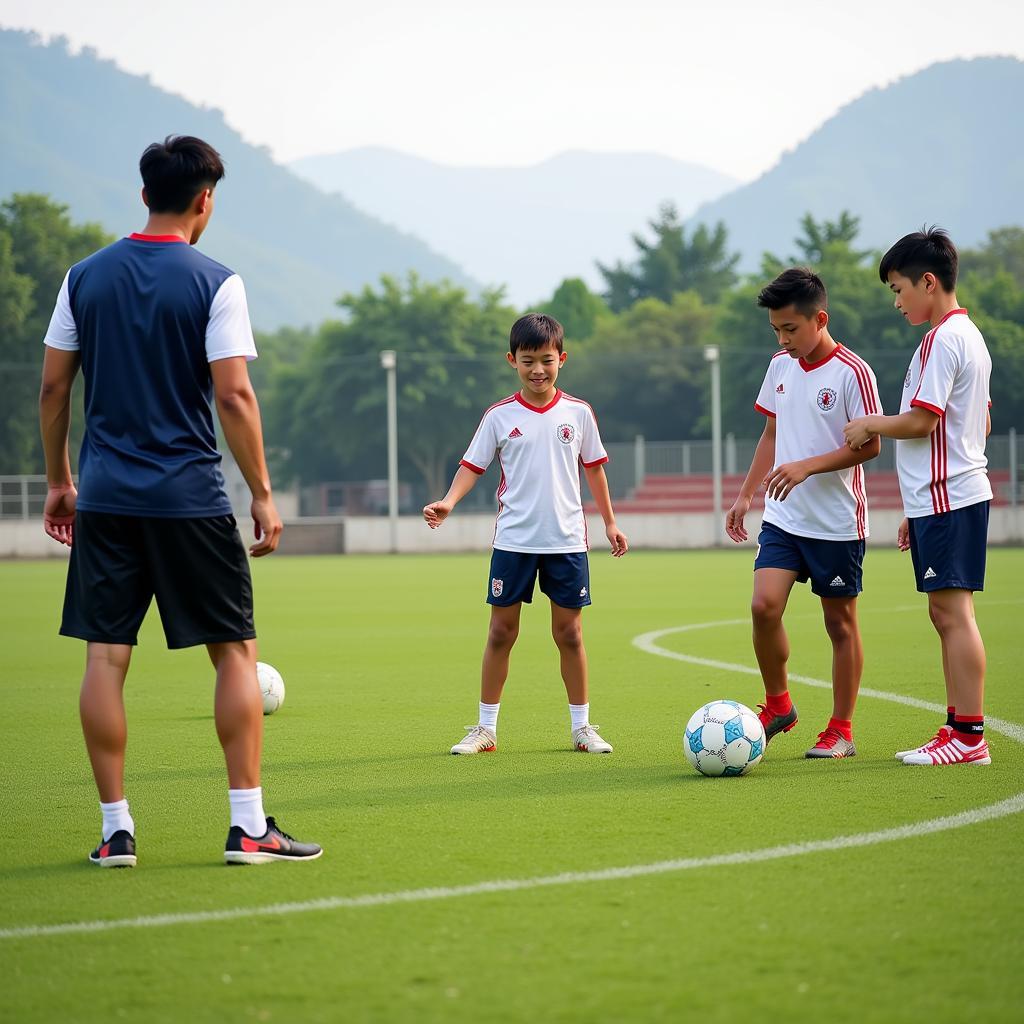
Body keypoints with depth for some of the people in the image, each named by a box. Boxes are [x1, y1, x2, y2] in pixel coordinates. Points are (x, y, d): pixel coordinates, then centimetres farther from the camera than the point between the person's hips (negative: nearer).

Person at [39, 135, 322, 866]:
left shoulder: (85, 277, 6)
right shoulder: (215, 283, -6)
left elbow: (53, 387, 8)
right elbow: (233, 397, -11)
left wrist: (59, 481, 18)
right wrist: (264, 495, -5)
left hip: (105, 498, 4)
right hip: (191, 499, -3)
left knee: (106, 656, 5)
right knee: (236, 651, 6)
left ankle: (117, 830, 5)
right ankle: (249, 827, 3)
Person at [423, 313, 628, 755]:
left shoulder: (578, 413, 3)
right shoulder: (500, 416, -1)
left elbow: (594, 468, 12)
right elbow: (472, 465, -2)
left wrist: (609, 522, 15)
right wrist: (448, 502, -19)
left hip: (566, 540, 1)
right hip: (513, 540, -1)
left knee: (569, 633, 4)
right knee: (501, 632, 3)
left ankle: (582, 726, 14)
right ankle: (485, 729, 10)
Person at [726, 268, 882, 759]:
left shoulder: (852, 373, -12)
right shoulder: (780, 367, 8)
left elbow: (870, 444, -14)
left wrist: (807, 467, -23)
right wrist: (746, 494, 15)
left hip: (837, 523, -5)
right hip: (783, 517, 5)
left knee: (840, 622, 3)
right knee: (764, 606, -10)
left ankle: (841, 730, 12)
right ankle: (777, 706, 9)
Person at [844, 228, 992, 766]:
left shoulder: (943, 340, -13)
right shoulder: (969, 335, 19)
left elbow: (921, 420, -20)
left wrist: (869, 425, 0)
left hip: (946, 499, -10)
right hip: (954, 495, 10)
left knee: (952, 610, -9)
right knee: (946, 612, 11)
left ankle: (969, 736, -9)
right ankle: (958, 727, 15)